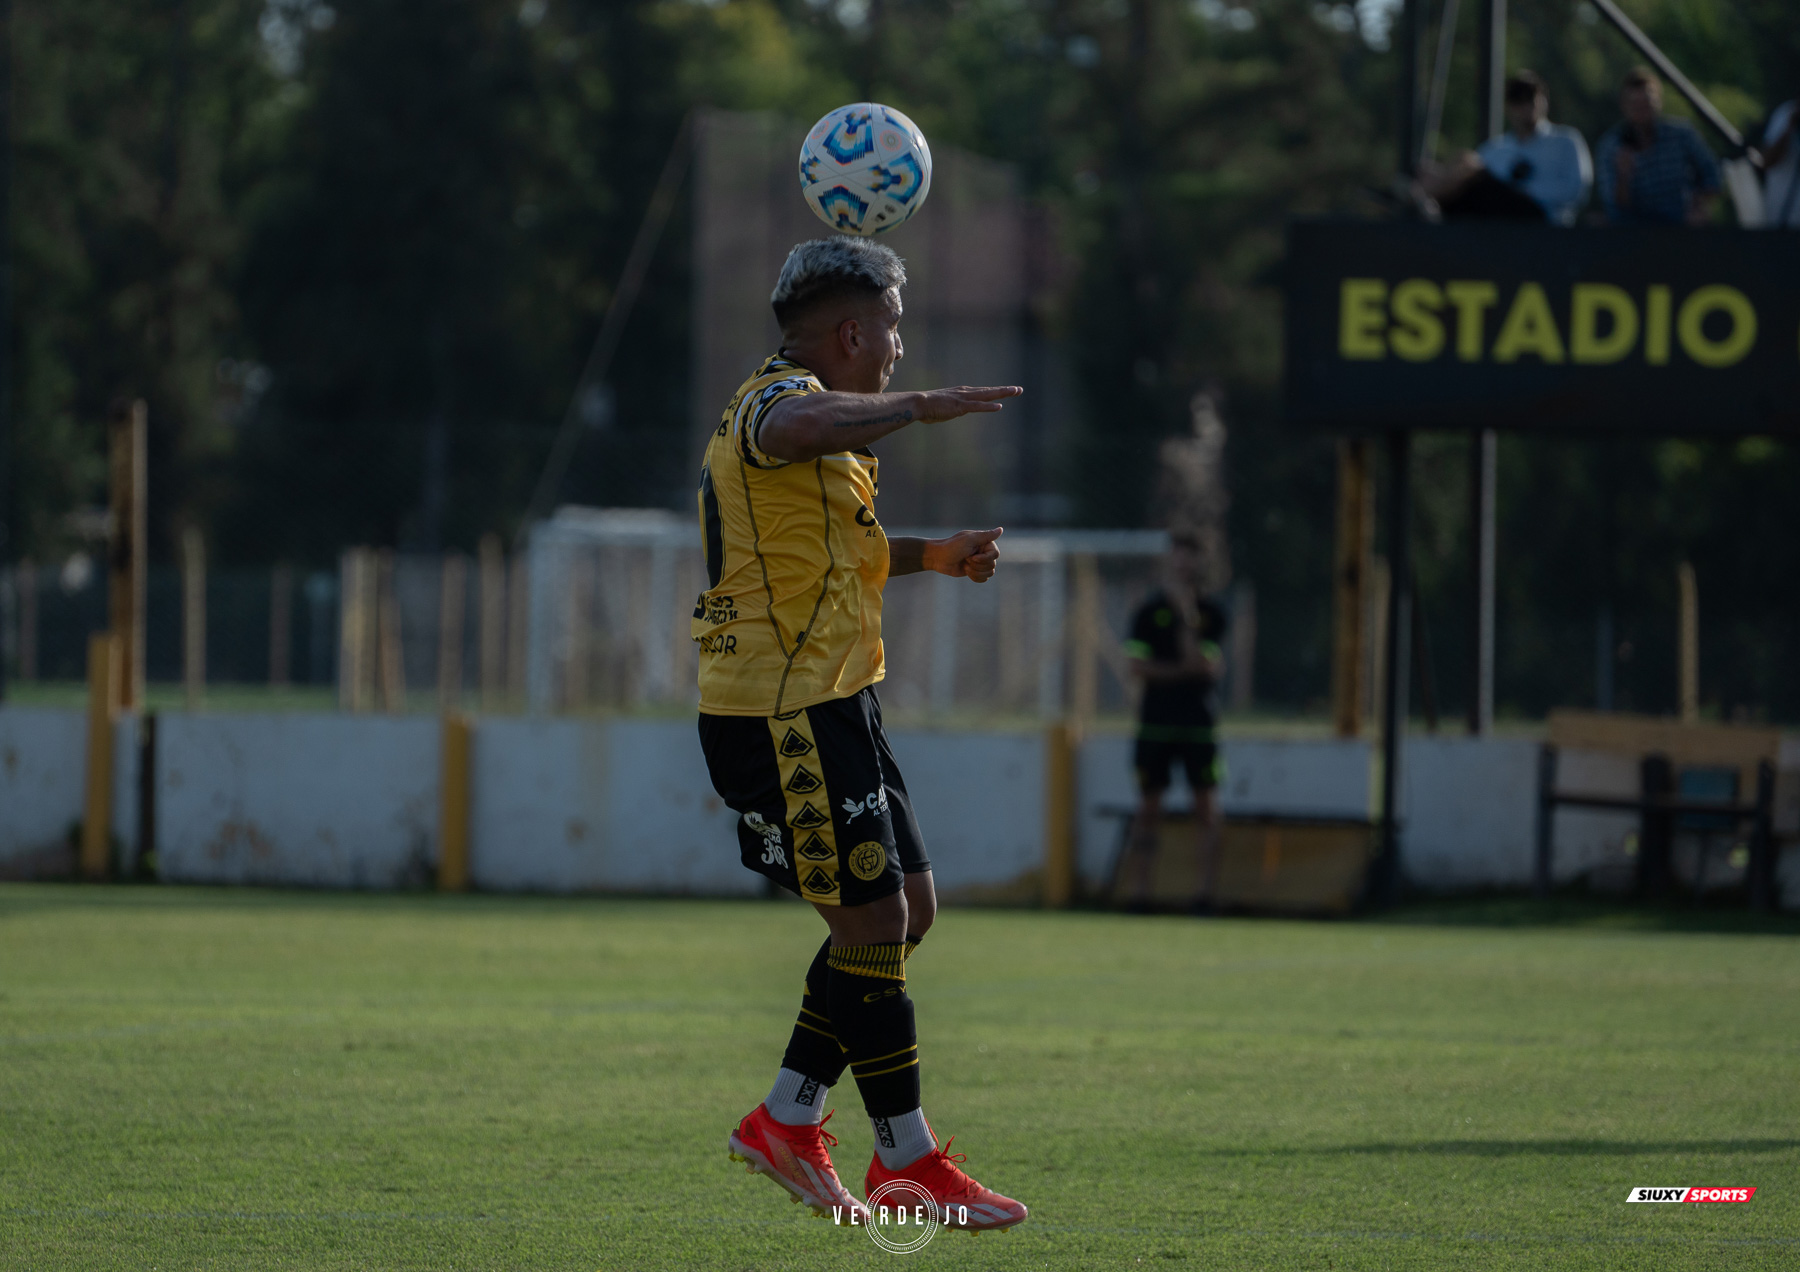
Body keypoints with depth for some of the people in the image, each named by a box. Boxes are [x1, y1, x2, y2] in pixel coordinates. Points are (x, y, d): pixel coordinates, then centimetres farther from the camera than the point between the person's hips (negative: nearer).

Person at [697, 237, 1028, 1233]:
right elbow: (798, 430, -43)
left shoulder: (792, 400, 20)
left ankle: (787, 1120, 16)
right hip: (784, 715, -11)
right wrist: (919, 407, -37)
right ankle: (908, 1161, -1)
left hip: (829, 707, 11)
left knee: (904, 909, 12)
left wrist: (930, 555, 26)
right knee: (875, 922, -8)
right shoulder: (780, 399, -14)